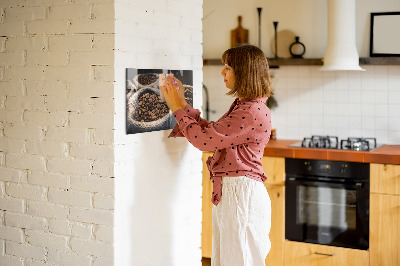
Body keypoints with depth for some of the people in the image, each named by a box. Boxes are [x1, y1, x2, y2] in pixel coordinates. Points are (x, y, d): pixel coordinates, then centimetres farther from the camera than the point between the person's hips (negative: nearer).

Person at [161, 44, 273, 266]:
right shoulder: (242, 106, 13)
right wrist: (182, 103, 14)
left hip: (241, 194, -10)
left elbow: (204, 139, -19)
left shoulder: (253, 112, -20)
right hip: (228, 192, 10)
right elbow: (210, 132, 16)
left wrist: (178, 108, -7)